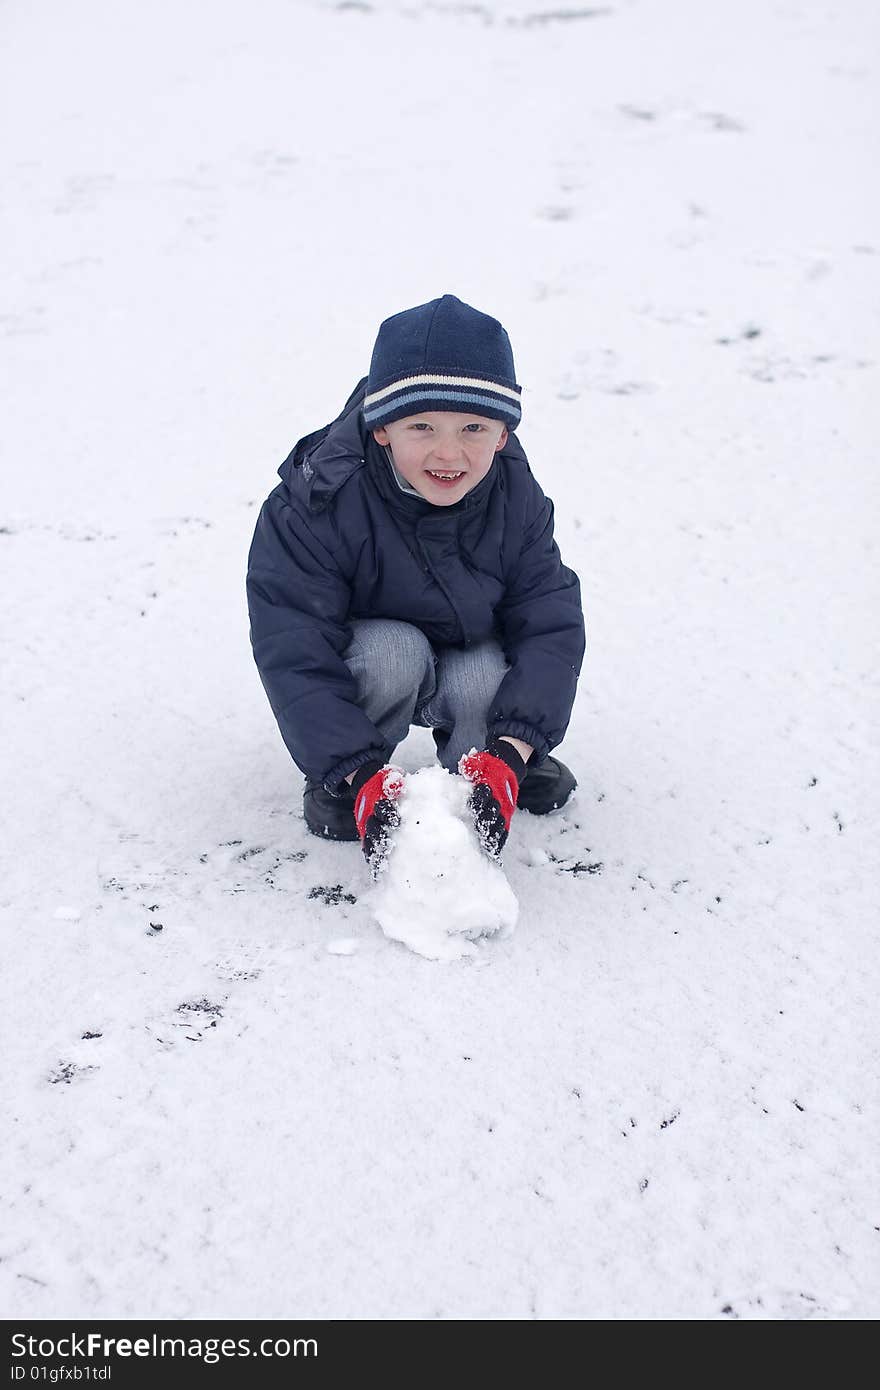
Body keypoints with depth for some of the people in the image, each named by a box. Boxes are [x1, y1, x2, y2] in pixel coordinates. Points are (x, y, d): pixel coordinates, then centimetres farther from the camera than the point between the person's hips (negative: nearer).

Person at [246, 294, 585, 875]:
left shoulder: (516, 502, -18)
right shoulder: (315, 505, -30)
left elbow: (551, 629, -21)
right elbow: (295, 657, -31)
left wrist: (509, 751, -36)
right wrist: (361, 775, -41)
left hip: (470, 658, 2)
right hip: (364, 663, -2)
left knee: (486, 685, -31)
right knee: (394, 651, -35)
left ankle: (477, 756, 4)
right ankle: (339, 784, -8)